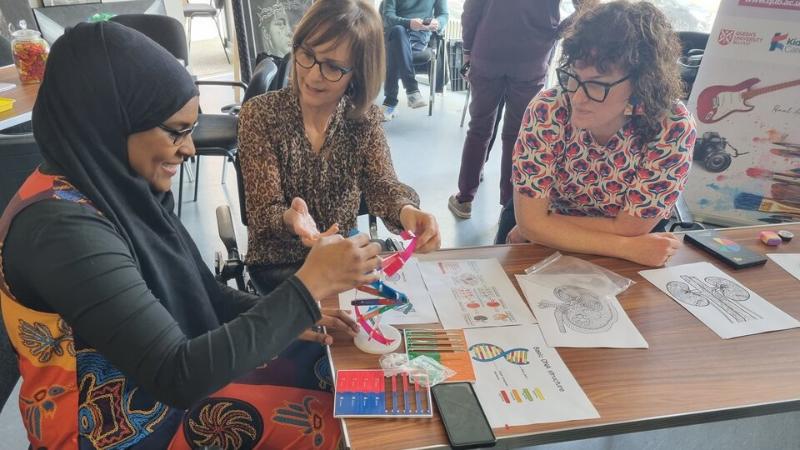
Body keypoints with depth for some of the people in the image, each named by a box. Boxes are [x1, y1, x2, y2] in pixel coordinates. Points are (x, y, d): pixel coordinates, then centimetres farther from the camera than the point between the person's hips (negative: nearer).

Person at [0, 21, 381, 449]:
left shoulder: (116, 186, -4)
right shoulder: (62, 227, -30)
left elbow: (193, 290, 5)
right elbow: (178, 376, -32)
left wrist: (289, 316, -8)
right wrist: (309, 285, -30)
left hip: (157, 383, 7)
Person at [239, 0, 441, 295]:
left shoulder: (366, 118, -7)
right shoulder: (260, 116, -15)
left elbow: (381, 182, -19)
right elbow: (264, 211, -19)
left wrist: (406, 210, -43)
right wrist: (290, 219, -43)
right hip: (278, 262, -3)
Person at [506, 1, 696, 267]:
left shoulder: (673, 128, -21)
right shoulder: (547, 112, -21)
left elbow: (629, 229, -16)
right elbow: (530, 221, -20)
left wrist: (542, 228, -16)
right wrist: (628, 248, -22)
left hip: (623, 265, 1)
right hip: (546, 255, 0)